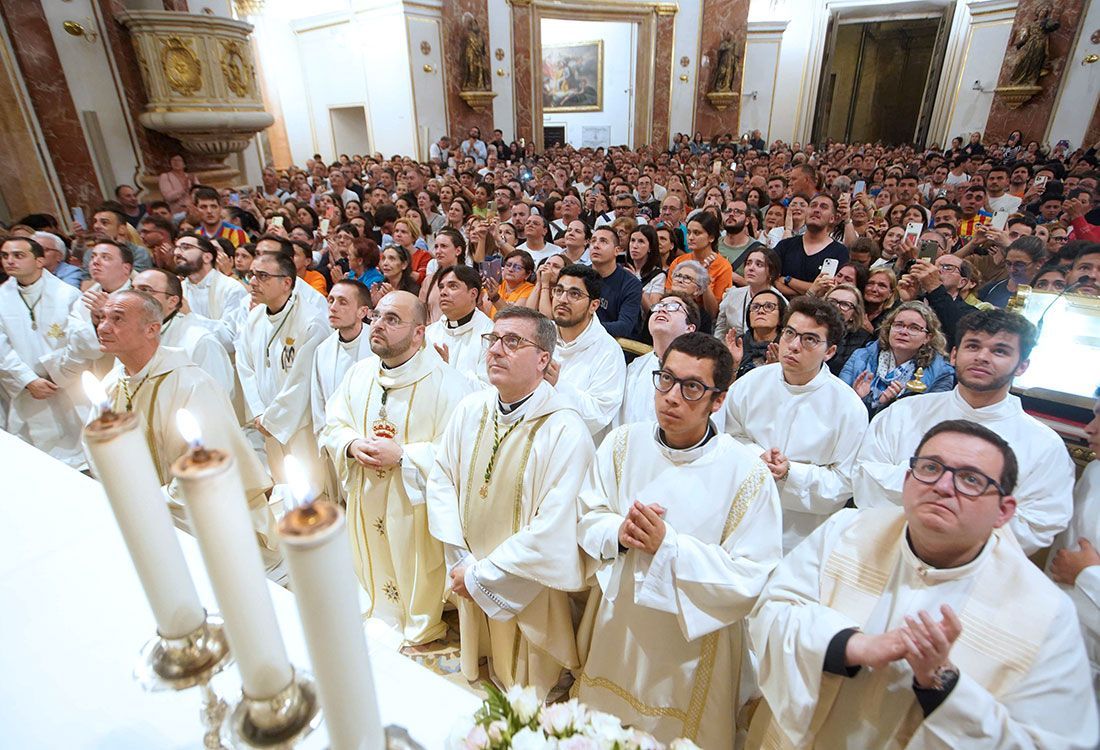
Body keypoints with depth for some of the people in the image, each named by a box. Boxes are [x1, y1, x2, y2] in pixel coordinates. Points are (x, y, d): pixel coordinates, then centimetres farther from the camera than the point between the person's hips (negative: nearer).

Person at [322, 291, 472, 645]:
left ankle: (419, 639, 40)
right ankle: (381, 626, 50)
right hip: (366, 500, 6)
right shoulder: (359, 372, 1)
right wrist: (352, 445, -14)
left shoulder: (445, 383, -19)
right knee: (374, 573, 24)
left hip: (416, 504, -5)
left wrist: (401, 455, -26)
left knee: (416, 581, 13)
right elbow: (332, 424, 8)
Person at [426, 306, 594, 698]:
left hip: (526, 592, -5)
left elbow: (554, 531, -26)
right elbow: (441, 480, 1)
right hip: (470, 584, 5)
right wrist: (461, 562, -6)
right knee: (475, 685, 28)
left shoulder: (565, 431, -24)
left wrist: (482, 575, -17)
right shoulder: (470, 409, -5)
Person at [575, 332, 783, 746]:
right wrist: (618, 532, -23)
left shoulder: (747, 473, -19)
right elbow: (586, 519, -1)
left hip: (691, 650, -3)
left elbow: (752, 579, -19)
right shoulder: (623, 443, -8)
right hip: (615, 636, 4)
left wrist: (668, 544, -28)